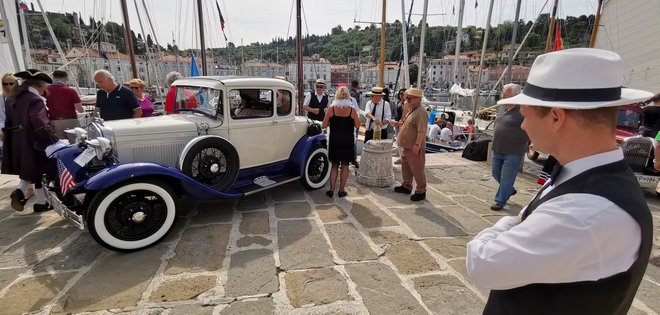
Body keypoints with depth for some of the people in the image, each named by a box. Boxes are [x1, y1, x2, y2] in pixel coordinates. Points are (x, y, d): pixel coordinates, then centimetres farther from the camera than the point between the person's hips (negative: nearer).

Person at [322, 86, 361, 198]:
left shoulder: (331, 109, -7)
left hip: (334, 141, 1)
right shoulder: (352, 109, -8)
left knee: (334, 165, 13)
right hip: (348, 141, -1)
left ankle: (331, 190, 9)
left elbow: (324, 125, -3)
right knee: (345, 165, 10)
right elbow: (357, 125, -1)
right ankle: (341, 190, 14)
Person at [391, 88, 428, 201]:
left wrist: (417, 145, -28)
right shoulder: (411, 110, 13)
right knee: (406, 167, 19)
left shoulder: (420, 112, -19)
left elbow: (422, 130, -25)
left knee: (417, 169, 0)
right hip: (406, 145, 10)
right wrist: (400, 124, 11)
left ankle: (421, 191, 11)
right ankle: (406, 186, 34)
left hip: (414, 147, -10)